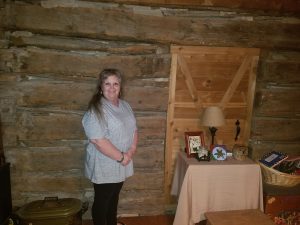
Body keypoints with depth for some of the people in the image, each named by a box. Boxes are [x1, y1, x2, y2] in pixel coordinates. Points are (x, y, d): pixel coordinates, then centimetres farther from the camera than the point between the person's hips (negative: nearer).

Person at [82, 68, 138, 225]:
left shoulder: (125, 105, 3)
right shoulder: (95, 110, -21)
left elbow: (133, 128, 8)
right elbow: (99, 141, -27)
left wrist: (132, 149, -8)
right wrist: (121, 157, -22)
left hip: (121, 164, 8)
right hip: (104, 166, -7)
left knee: (114, 196, 25)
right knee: (102, 199, 12)